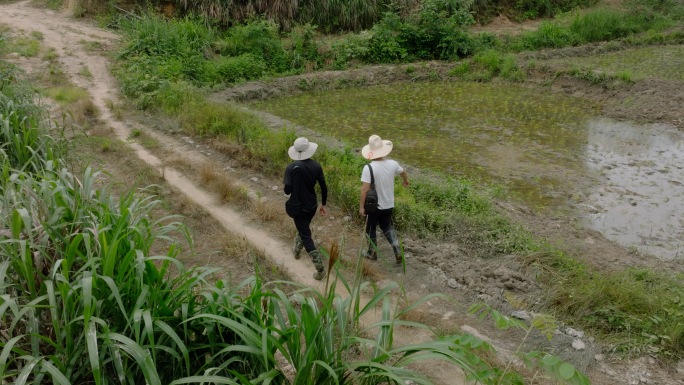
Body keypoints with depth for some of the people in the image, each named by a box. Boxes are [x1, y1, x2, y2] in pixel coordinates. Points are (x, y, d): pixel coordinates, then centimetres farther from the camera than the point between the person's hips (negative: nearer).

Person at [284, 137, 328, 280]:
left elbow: (287, 190, -20)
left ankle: (320, 268, -1)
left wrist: (287, 190, 4)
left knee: (306, 237, 2)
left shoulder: (291, 168, -19)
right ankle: (297, 250, 53)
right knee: (304, 228, 30)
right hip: (312, 205, 5)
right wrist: (323, 204, 11)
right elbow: (324, 187, -3)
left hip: (299, 207, -5)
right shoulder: (316, 165, -7)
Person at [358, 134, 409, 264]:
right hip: (389, 204, 4)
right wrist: (406, 181, 35)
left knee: (370, 229, 18)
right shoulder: (392, 164, -8)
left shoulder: (369, 168, -24)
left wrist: (361, 206, -12)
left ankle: (372, 253, 35)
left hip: (374, 205, -4)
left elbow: (365, 189, -23)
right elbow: (404, 173, 12)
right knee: (387, 226, 26)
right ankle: (397, 250, 15)